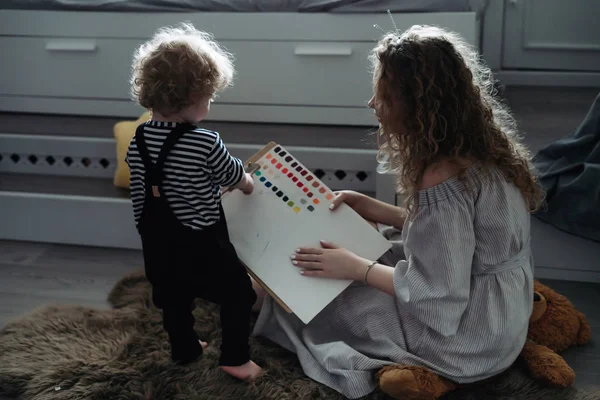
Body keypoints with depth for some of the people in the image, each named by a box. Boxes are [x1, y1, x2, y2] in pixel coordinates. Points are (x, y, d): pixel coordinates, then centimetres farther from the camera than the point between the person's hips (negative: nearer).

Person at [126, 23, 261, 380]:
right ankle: (235, 359, 19)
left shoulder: (138, 141, -5)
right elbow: (236, 177, -5)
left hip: (159, 246, 6)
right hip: (202, 245, -6)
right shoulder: (205, 143, -23)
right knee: (238, 293, 13)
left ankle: (185, 351, 42)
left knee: (174, 299, 25)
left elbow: (139, 199, 6)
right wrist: (249, 184, 18)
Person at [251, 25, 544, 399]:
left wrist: (356, 268, -16)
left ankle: (270, 298, 38)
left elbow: (436, 297, -27)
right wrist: (369, 207, 4)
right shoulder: (478, 146, -4)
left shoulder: (442, 182, -33)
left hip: (465, 338, -8)